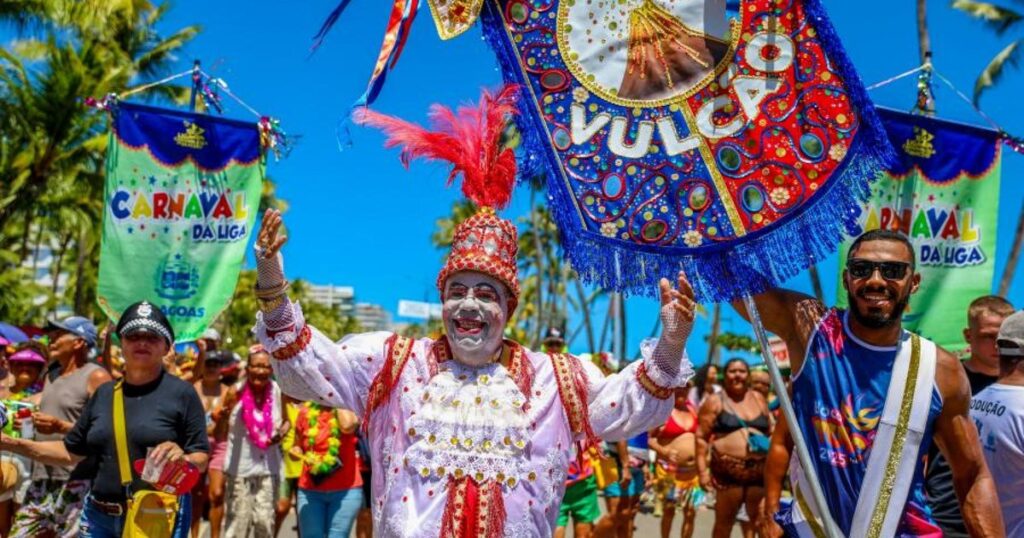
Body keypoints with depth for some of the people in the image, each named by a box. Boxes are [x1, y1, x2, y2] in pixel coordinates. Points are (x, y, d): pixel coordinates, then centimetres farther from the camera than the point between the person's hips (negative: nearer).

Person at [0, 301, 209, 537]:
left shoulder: (182, 393, -5)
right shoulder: (104, 393, 10)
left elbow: (201, 459, -5)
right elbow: (72, 452, 16)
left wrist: (182, 458, -26)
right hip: (98, 517, 5)